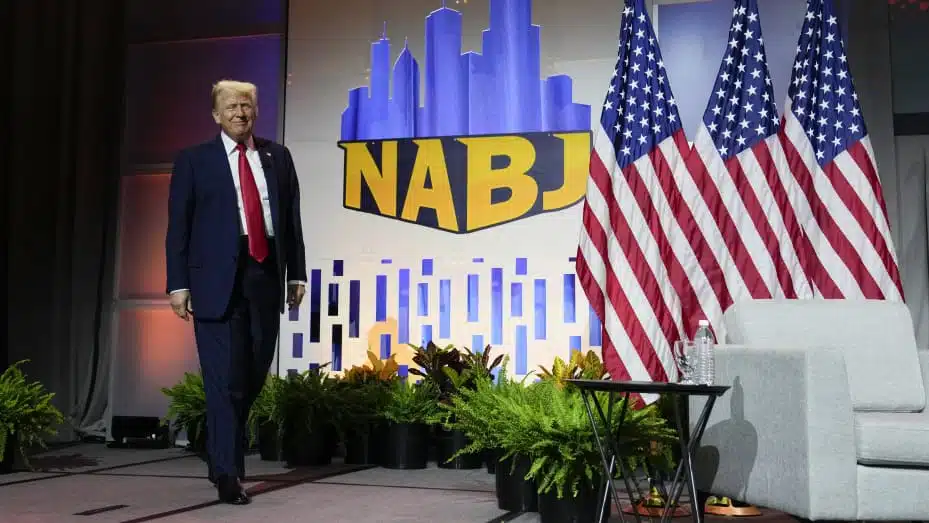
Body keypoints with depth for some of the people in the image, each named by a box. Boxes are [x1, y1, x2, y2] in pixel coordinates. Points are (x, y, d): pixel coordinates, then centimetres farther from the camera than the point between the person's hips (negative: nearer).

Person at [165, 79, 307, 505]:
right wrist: (179, 283, -5)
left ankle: (220, 452, 32)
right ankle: (227, 473, 4)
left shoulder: (278, 157, 13)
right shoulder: (194, 161, 5)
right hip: (217, 279, -3)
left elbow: (292, 218, 12)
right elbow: (178, 227, 2)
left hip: (266, 277, 4)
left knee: (254, 374, 10)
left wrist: (297, 273, 7)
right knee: (225, 378, -5)